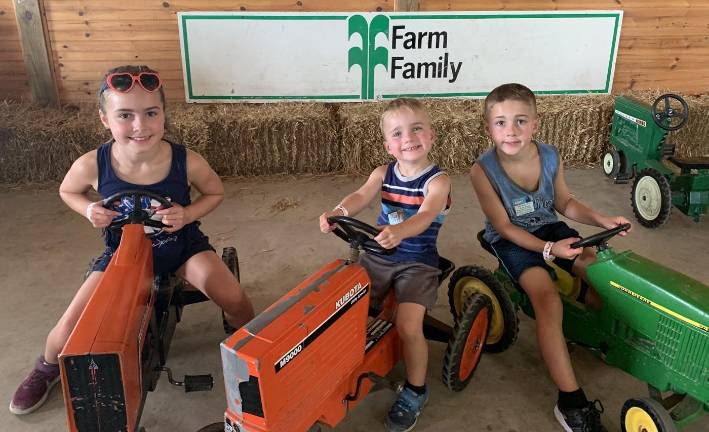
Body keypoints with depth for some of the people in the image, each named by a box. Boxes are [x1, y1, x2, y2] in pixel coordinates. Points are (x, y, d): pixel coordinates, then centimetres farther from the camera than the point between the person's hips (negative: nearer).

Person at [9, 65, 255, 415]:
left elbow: (215, 192, -3)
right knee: (69, 332, -5)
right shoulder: (91, 165, -22)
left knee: (235, 302, -25)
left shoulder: (187, 162, -25)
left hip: (182, 245, -1)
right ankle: (47, 368, 34)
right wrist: (90, 210, -19)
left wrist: (187, 214, -22)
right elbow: (68, 191, 3)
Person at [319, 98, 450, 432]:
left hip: (417, 263, -4)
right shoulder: (383, 174, 3)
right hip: (377, 256, 5)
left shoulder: (437, 181, -10)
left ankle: (415, 391, 5)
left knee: (408, 325, -20)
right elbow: (361, 195, -17)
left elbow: (425, 215, -29)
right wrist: (338, 212, -40)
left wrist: (398, 232, -52)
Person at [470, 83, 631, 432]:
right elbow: (504, 227, -18)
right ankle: (571, 402, -21)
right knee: (547, 298, -26)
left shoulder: (550, 157, -8)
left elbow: (565, 202, 8)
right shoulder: (483, 170, -22)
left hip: (549, 227, 6)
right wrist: (548, 249, -28)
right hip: (511, 240, -5)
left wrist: (600, 219, -6)